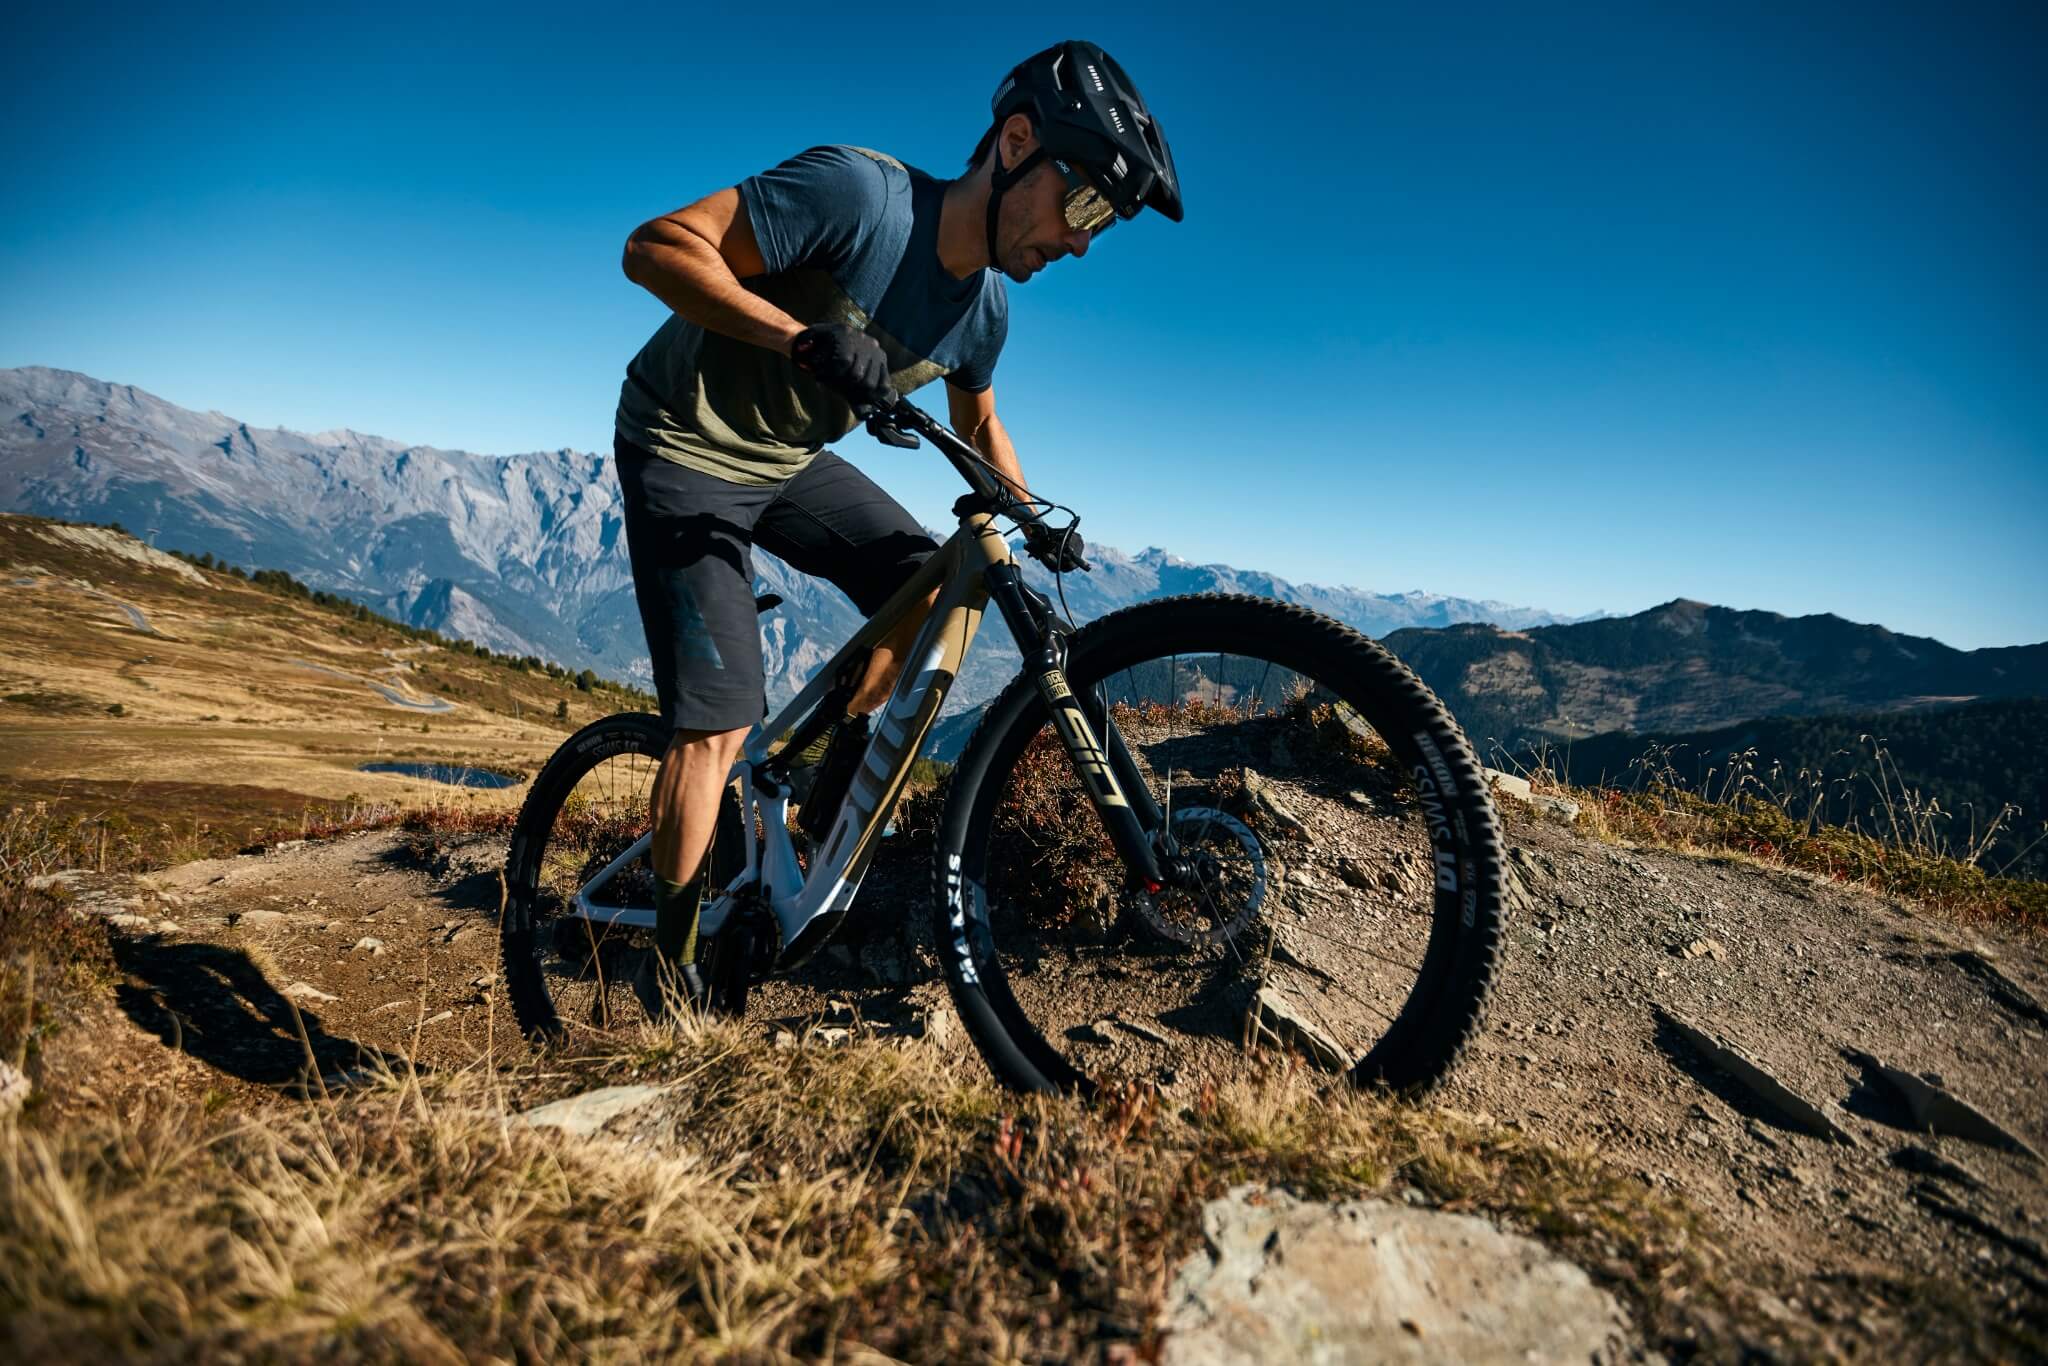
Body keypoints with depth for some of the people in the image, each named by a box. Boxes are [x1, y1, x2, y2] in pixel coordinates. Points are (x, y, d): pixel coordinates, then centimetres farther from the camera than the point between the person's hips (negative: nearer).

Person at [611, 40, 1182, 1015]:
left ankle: (835, 764, 11)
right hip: (687, 450, -6)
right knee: (720, 719, -13)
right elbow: (655, 247, -28)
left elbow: (978, 423, 15)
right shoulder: (858, 192, -26)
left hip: (792, 460, 7)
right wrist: (806, 336, -41)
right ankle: (670, 970, 3)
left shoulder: (984, 308, -4)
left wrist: (1032, 515, 1)